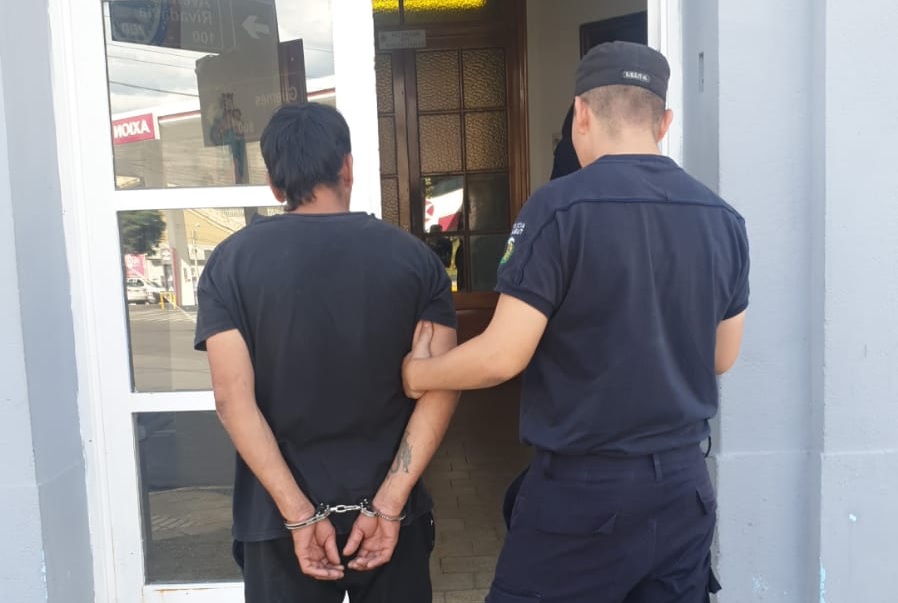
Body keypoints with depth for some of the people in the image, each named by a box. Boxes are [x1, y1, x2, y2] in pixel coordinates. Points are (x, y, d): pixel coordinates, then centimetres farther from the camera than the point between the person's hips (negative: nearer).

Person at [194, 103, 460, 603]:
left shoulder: (231, 262, -6)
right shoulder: (415, 257, -5)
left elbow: (233, 398, -13)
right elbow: (441, 386, -11)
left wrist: (300, 515, -11)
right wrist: (388, 504, -11)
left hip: (279, 517, 0)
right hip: (389, 511, 1)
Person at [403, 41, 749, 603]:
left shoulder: (559, 208, -16)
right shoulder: (724, 219, 1)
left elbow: (502, 356, -16)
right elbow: (721, 357, 10)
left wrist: (419, 373, 2)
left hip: (583, 487, -5)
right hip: (685, 483, 6)